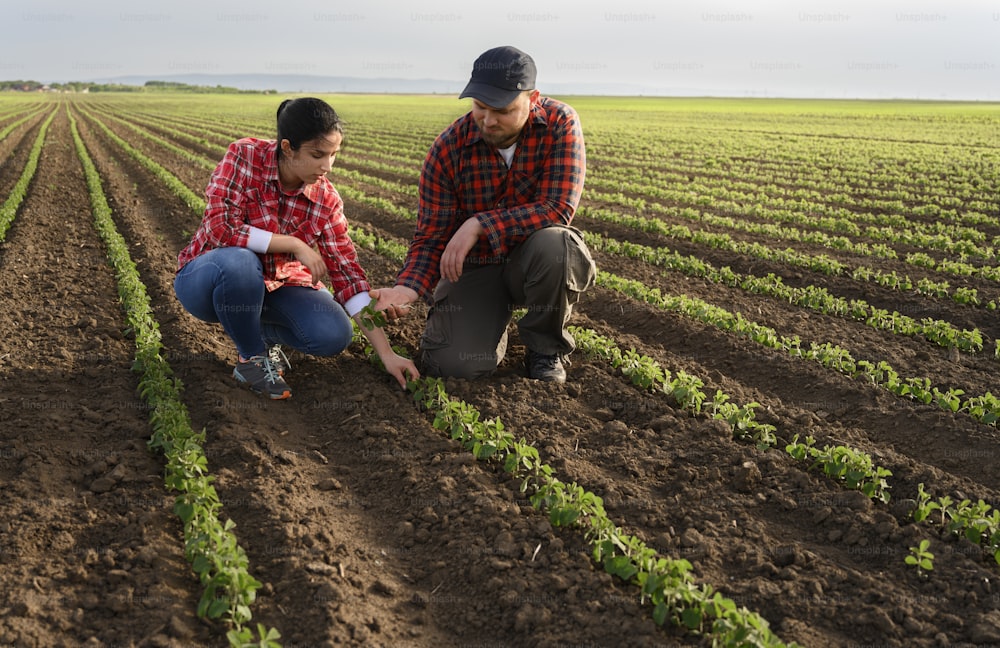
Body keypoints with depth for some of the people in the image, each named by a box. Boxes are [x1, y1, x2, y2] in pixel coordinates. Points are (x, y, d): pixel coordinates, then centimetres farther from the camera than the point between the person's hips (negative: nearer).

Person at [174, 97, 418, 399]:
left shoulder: (326, 199, -11)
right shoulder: (245, 156, -21)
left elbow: (347, 272, -11)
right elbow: (221, 227, -29)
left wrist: (386, 353, -16)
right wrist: (296, 245, -27)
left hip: (272, 286, 3)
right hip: (206, 278, -3)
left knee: (334, 334, -22)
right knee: (238, 263, -39)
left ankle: (261, 330, 9)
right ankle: (251, 356, -12)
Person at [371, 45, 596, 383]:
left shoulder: (560, 124, -16)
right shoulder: (447, 149, -13)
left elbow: (558, 209, -25)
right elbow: (430, 239, -10)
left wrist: (479, 225, -30)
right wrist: (407, 288, -30)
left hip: (533, 263, 0)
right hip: (474, 266, 1)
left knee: (552, 244, -37)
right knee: (454, 363, -22)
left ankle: (547, 348, -8)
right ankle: (495, 315, 16)